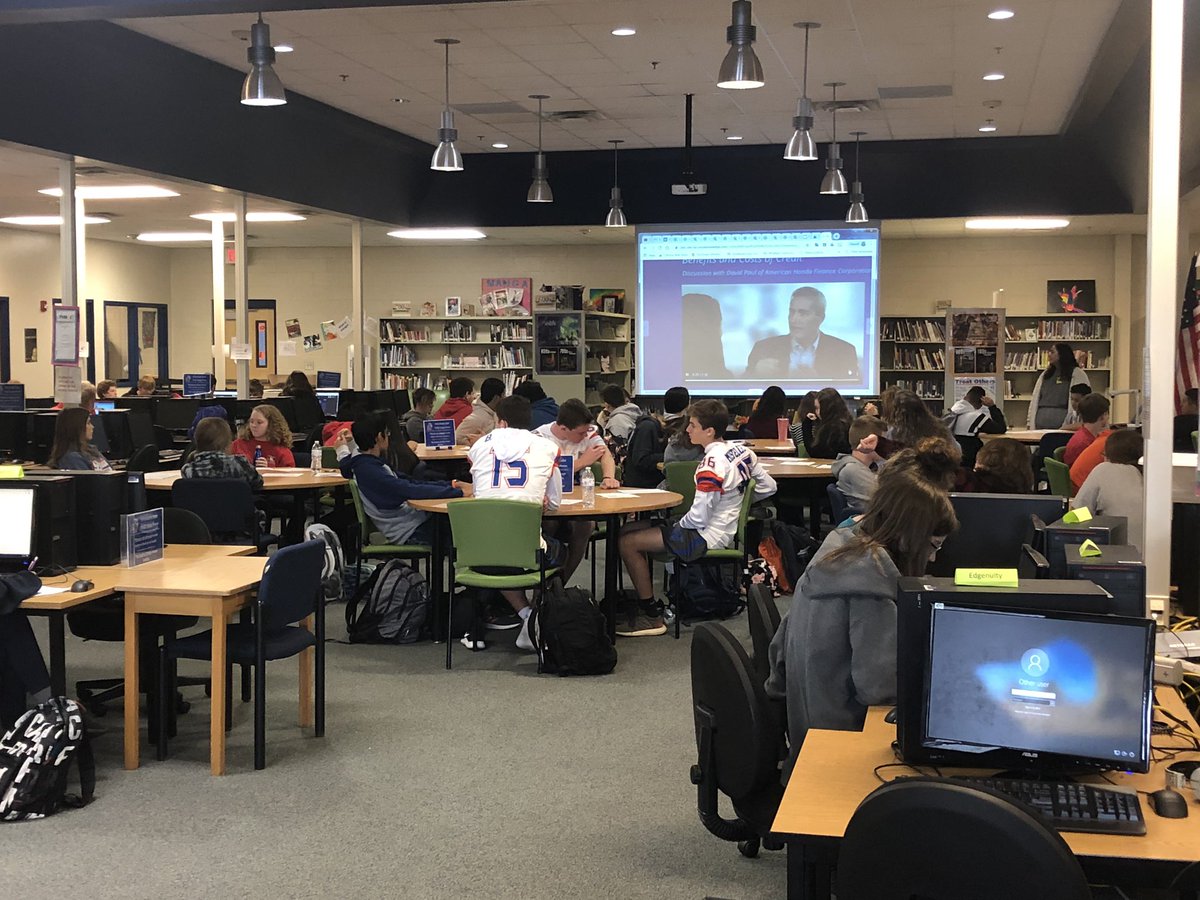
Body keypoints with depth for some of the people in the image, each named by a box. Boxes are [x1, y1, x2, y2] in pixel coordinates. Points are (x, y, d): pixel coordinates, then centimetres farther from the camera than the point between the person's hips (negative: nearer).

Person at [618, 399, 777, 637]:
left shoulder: (712, 464, -24)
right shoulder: (742, 451, 1)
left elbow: (698, 517, -24)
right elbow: (769, 487, 10)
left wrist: (678, 524, -4)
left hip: (705, 537, -10)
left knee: (628, 543, -10)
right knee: (627, 530, 12)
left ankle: (652, 616, -2)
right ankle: (642, 598, 19)